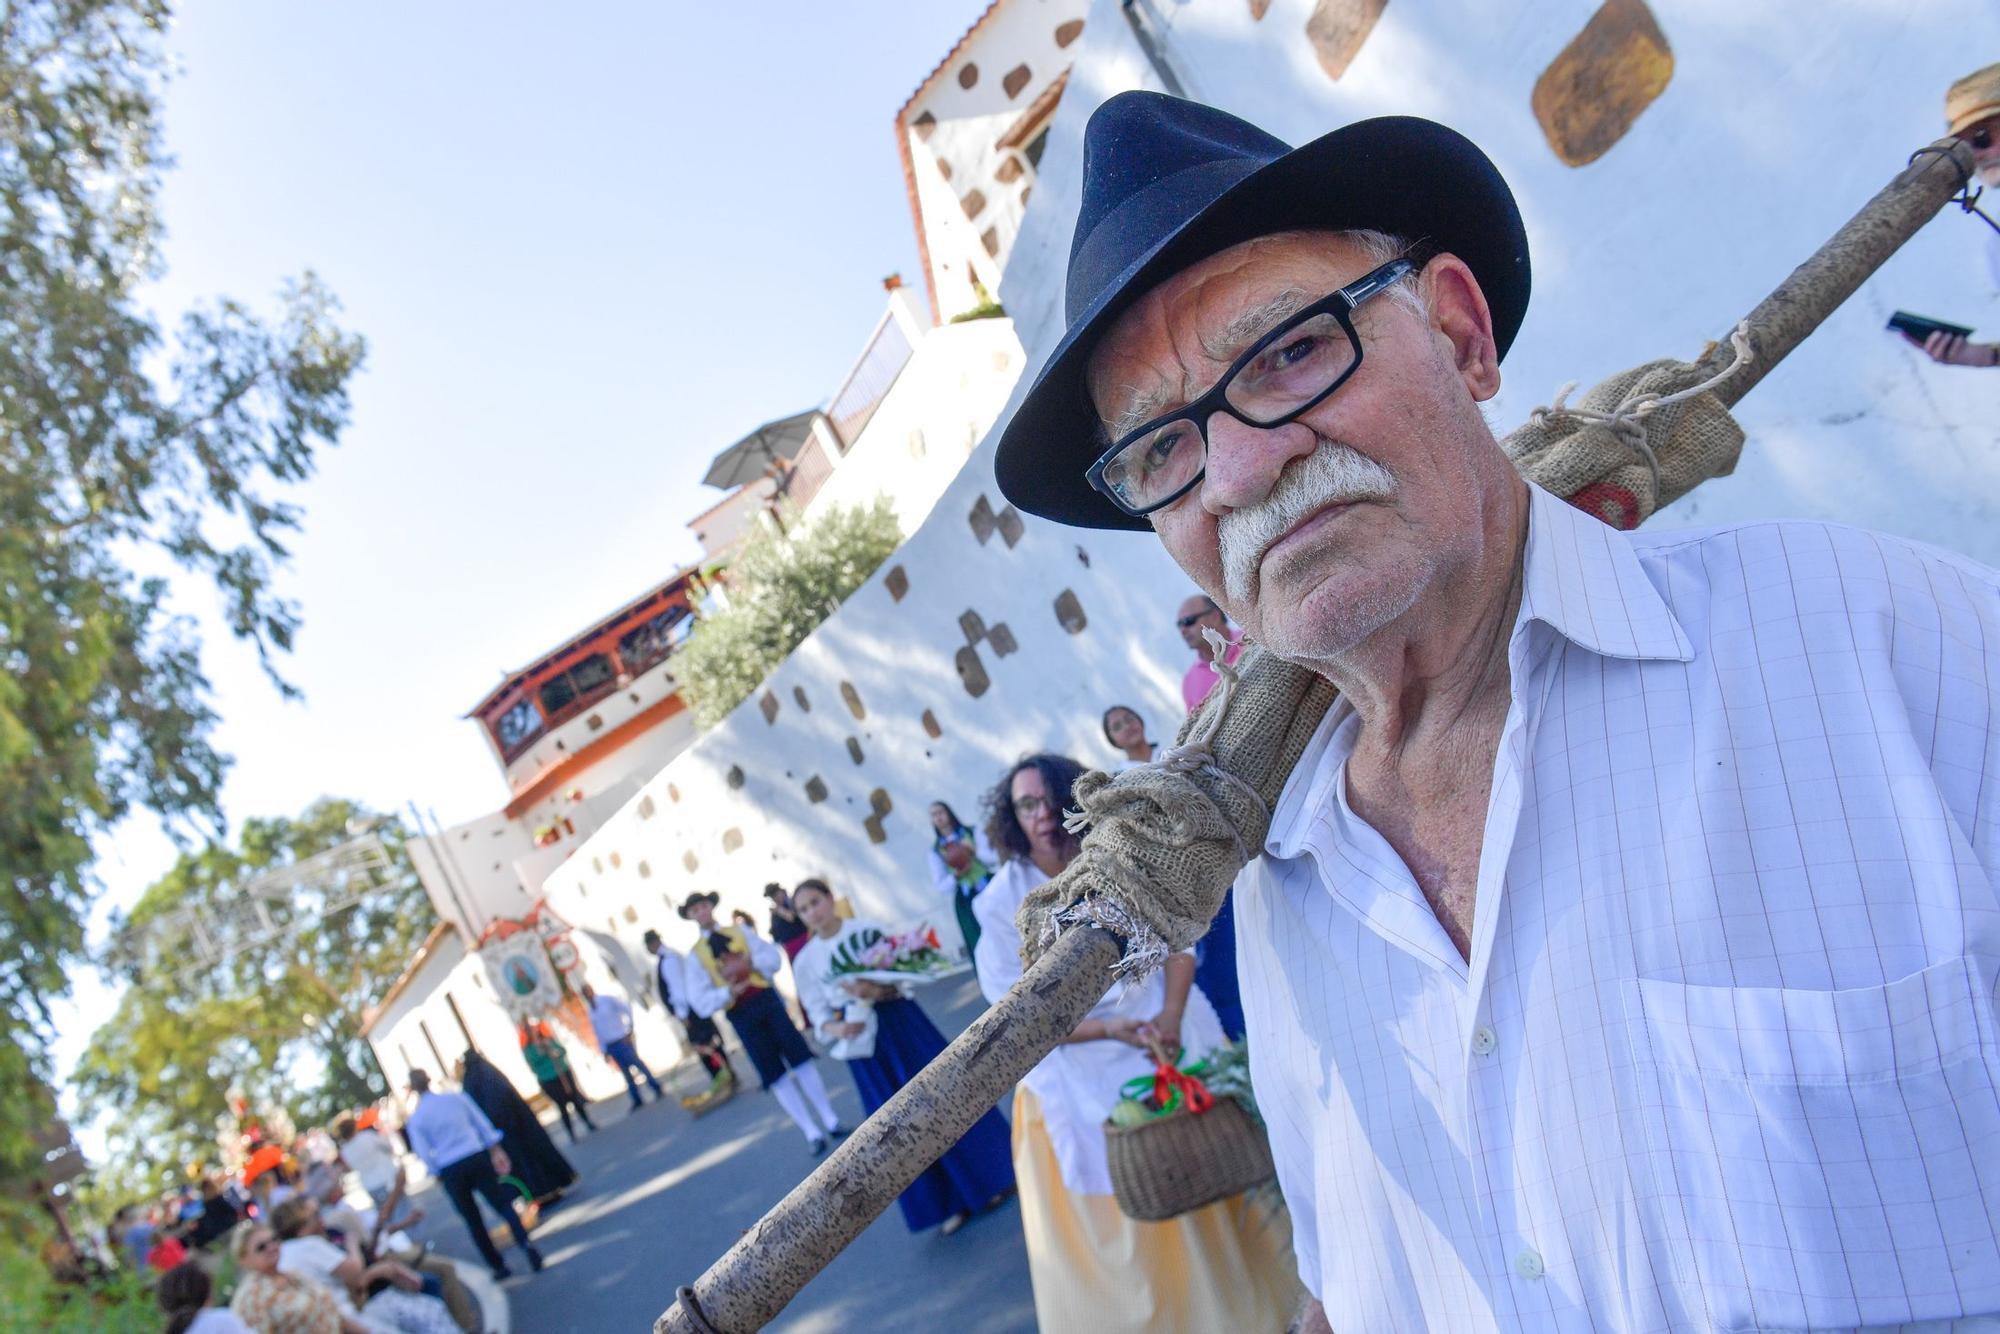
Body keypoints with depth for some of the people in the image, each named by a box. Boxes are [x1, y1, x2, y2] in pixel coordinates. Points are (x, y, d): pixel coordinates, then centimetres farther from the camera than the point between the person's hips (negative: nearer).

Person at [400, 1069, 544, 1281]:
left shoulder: (415, 1119, -2)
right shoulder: (456, 1097, 2)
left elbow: (424, 1154, -2)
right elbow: (482, 1124, 6)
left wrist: (438, 1176, 11)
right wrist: (496, 1150, 14)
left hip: (450, 1171, -1)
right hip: (477, 1158, 1)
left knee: (472, 1220, 13)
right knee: (503, 1204, 8)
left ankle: (498, 1266, 15)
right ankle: (526, 1243, -15)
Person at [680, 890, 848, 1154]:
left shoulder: (741, 932, 7)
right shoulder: (696, 956, 2)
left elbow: (774, 957, -2)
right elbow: (701, 1003, -7)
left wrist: (750, 963, -20)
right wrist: (729, 991, -23)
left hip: (766, 999, 1)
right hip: (741, 1015, -1)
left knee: (800, 1056, 0)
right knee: (775, 1074, 1)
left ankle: (830, 1120, 11)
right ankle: (812, 1133, 7)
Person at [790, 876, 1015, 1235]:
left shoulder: (867, 928, -6)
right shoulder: (805, 961, 0)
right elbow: (818, 1014, 4)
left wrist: (881, 989, -25)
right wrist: (836, 1029, -16)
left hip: (903, 1023, -1)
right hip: (866, 1043, 1)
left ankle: (990, 1178, 22)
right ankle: (951, 1203, 17)